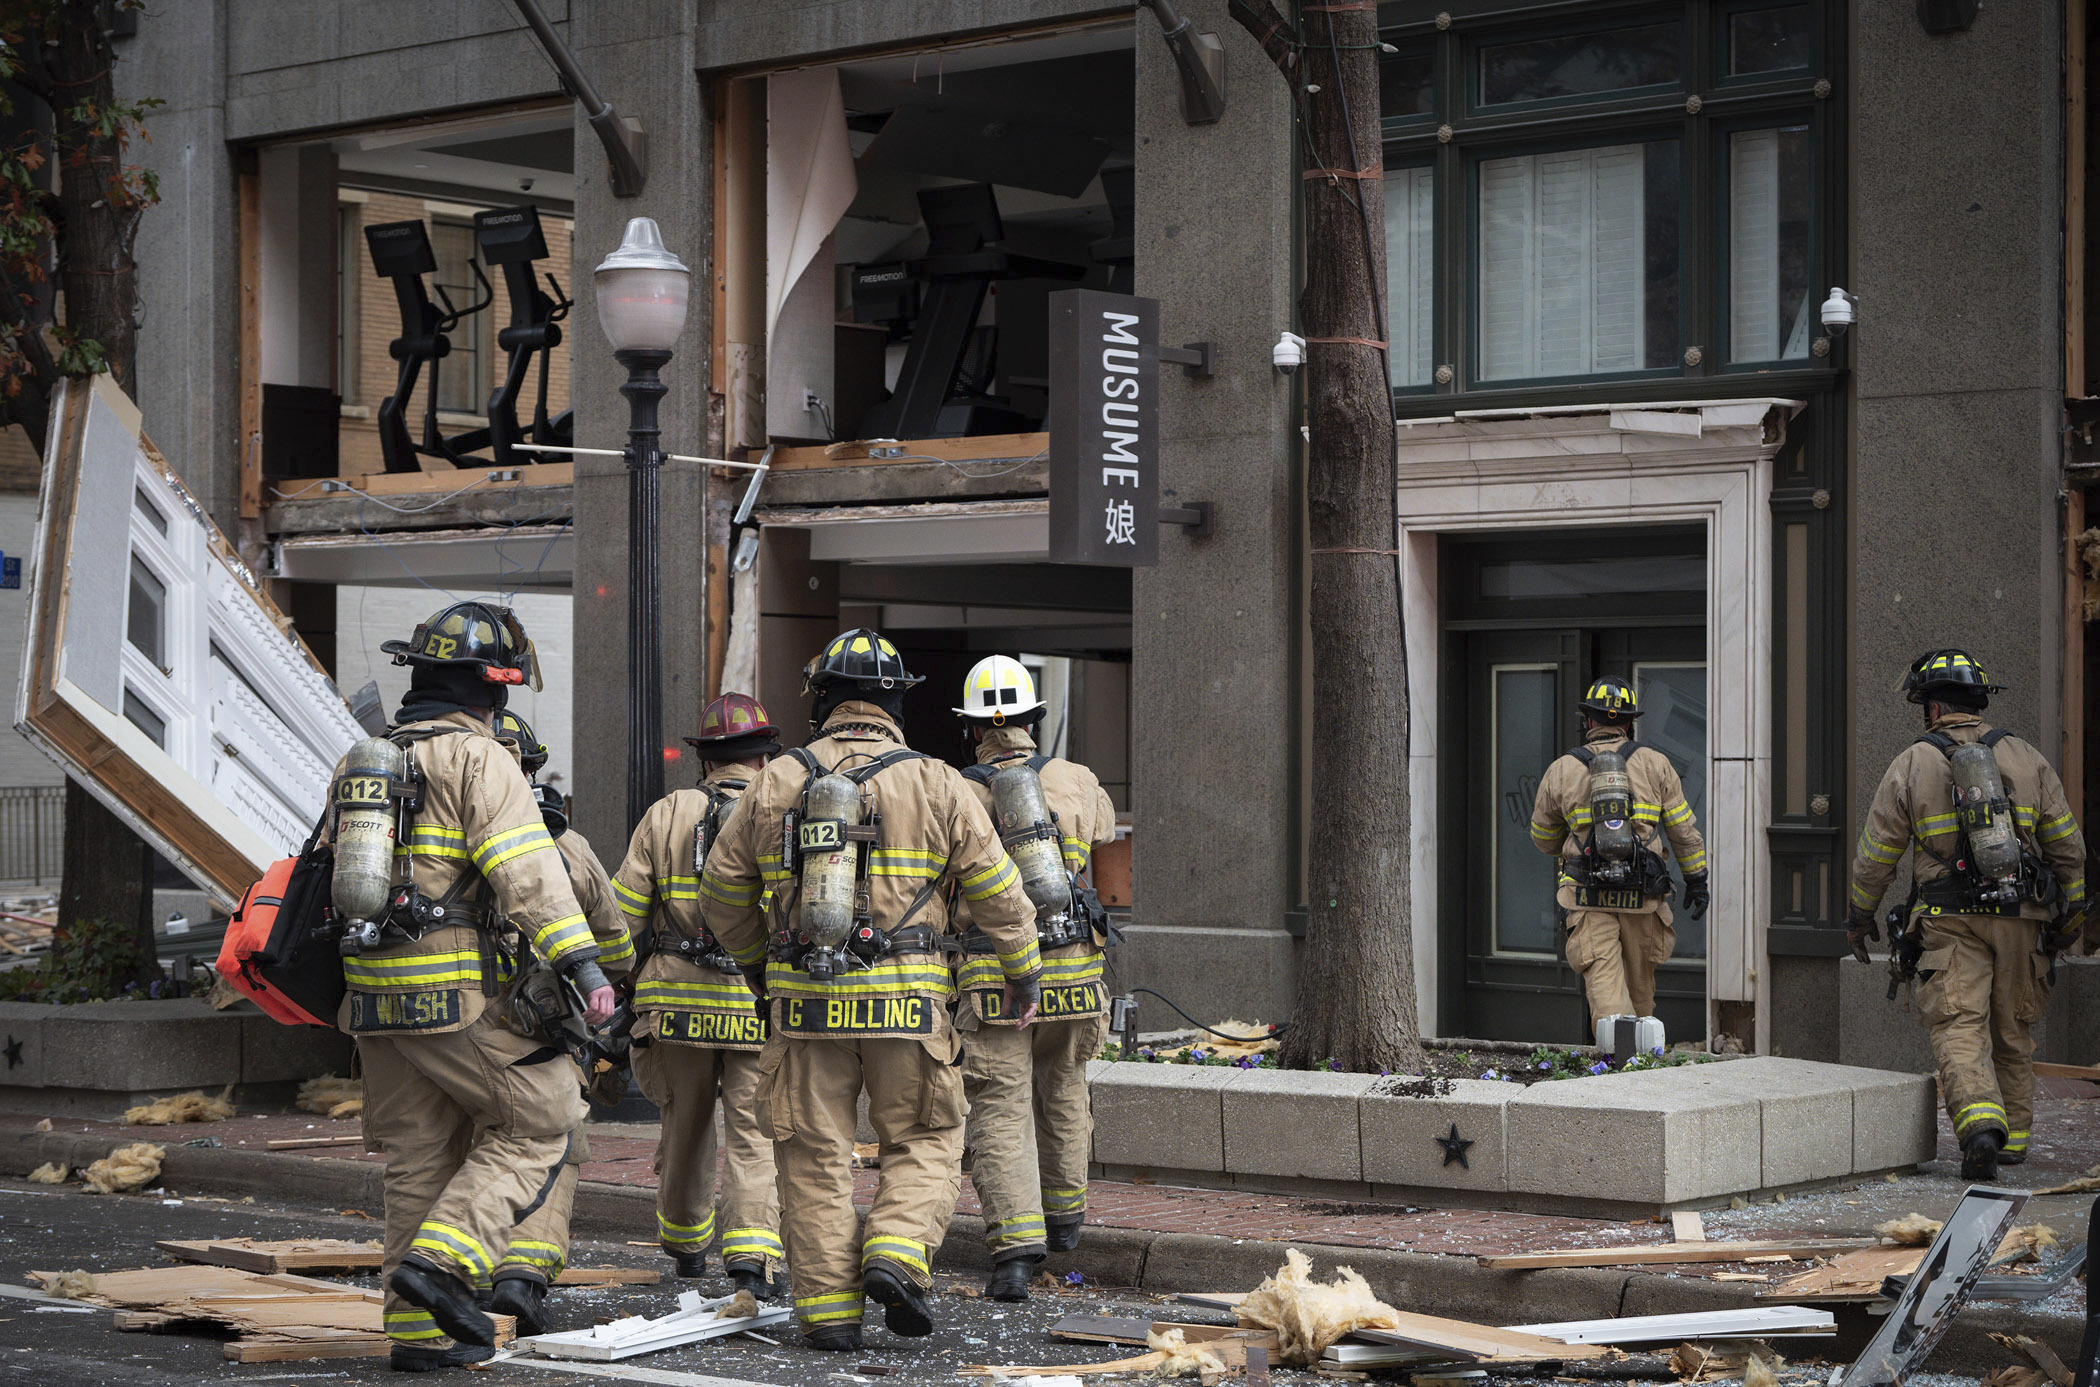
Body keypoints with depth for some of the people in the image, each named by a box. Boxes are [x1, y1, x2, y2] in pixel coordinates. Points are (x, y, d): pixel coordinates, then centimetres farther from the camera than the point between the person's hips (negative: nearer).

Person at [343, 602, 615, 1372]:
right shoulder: (477, 759, -8)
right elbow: (527, 872, -20)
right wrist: (582, 962, -23)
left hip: (375, 992, 8)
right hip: (460, 998, -8)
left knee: (420, 1159, 13)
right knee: (539, 1122, 5)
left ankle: (419, 1329, 15)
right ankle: (442, 1259, -8)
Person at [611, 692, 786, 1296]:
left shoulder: (666, 815, 2)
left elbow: (624, 912, 2)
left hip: (678, 998, 2)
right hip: (761, 1003, -2)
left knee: (686, 1122, 20)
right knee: (754, 1132, -1)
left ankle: (685, 1242, 37)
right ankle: (752, 1251, -17)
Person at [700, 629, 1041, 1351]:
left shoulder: (777, 782, 5)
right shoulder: (935, 784, 0)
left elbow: (723, 890, 13)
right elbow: (998, 891, 2)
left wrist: (755, 964, 30)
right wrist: (1026, 973, 16)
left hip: (805, 998, 1)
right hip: (905, 998, -1)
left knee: (816, 1156, 8)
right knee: (923, 1141, 13)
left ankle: (828, 1307, 7)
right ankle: (895, 1256, -8)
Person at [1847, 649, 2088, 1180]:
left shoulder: (1911, 765, 0)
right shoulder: (2025, 758, 7)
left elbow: (1875, 853, 4)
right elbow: (2067, 843, 9)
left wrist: (1860, 916, 17)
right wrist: (2072, 909, 20)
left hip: (1951, 922, -3)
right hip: (2022, 917, 3)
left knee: (1959, 1029, -8)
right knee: (2013, 1031, 15)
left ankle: (1980, 1123, -29)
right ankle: (2012, 1138, 22)